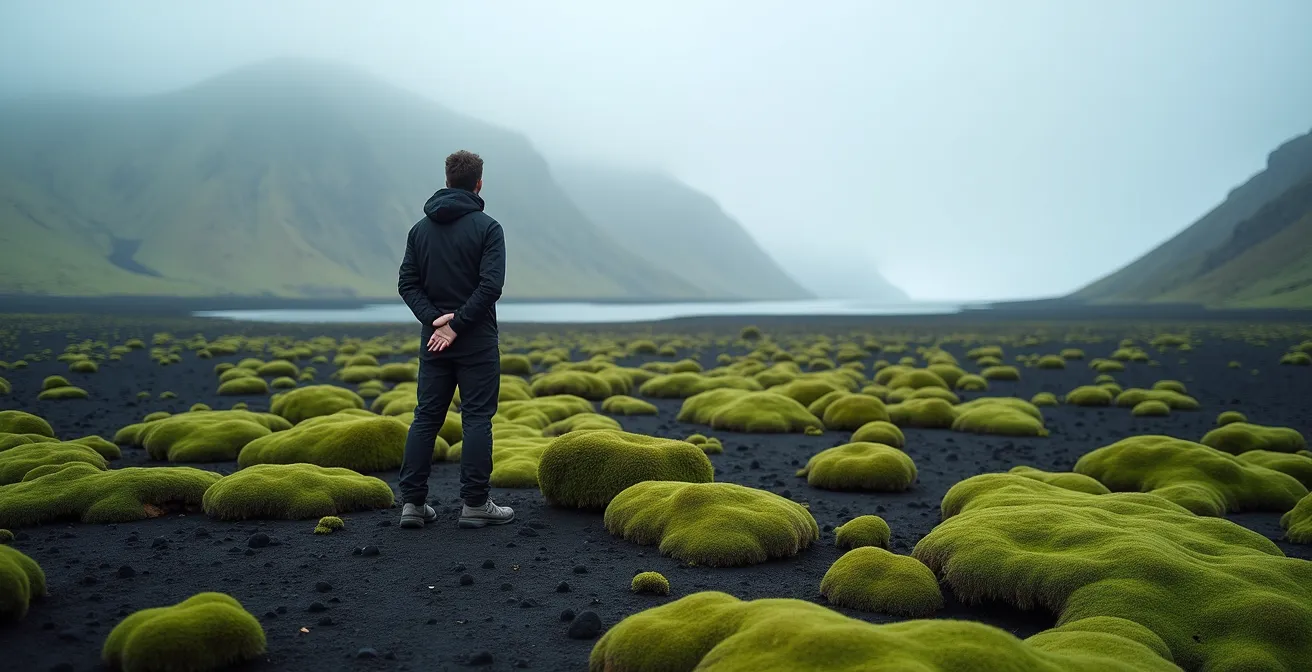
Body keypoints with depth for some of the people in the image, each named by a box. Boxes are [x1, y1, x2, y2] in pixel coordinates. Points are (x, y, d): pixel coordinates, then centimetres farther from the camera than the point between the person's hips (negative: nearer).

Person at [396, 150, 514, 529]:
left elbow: (407, 283, 3)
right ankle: (475, 504, 2)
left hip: (434, 340, 5)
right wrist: (457, 324, -15)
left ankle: (412, 502, 8)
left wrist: (435, 319, -6)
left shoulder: (421, 228, 9)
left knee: (426, 417, 9)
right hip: (476, 341, -5)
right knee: (477, 418, 0)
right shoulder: (487, 227, -7)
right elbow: (491, 285, -18)